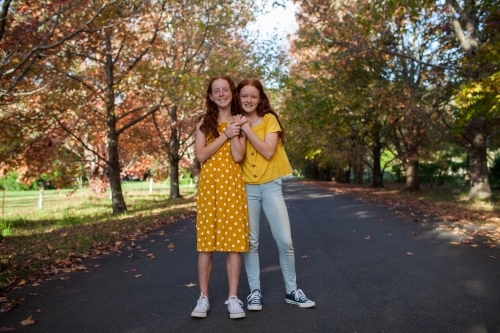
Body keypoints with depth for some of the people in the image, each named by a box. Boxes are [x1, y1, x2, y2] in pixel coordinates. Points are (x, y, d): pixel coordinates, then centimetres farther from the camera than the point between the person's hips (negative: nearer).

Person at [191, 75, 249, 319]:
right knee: (206, 241, 1)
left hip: (232, 184, 0)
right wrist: (225, 135, -8)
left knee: (234, 240, -1)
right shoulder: (204, 123, 8)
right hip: (208, 184, 0)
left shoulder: (238, 122, 8)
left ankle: (233, 298, 8)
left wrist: (235, 133, -8)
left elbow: (238, 157, -5)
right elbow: (200, 155, -7)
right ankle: (203, 297, 12)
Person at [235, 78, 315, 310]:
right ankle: (255, 291, 18)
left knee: (285, 241, -2)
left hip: (270, 185, -2)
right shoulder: (236, 122, 7)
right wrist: (238, 130, -14)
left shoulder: (269, 119, -2)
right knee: (250, 242, 5)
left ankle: (291, 291, 15)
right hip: (246, 187, 2)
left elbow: (268, 152, -16)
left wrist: (247, 129, -14)